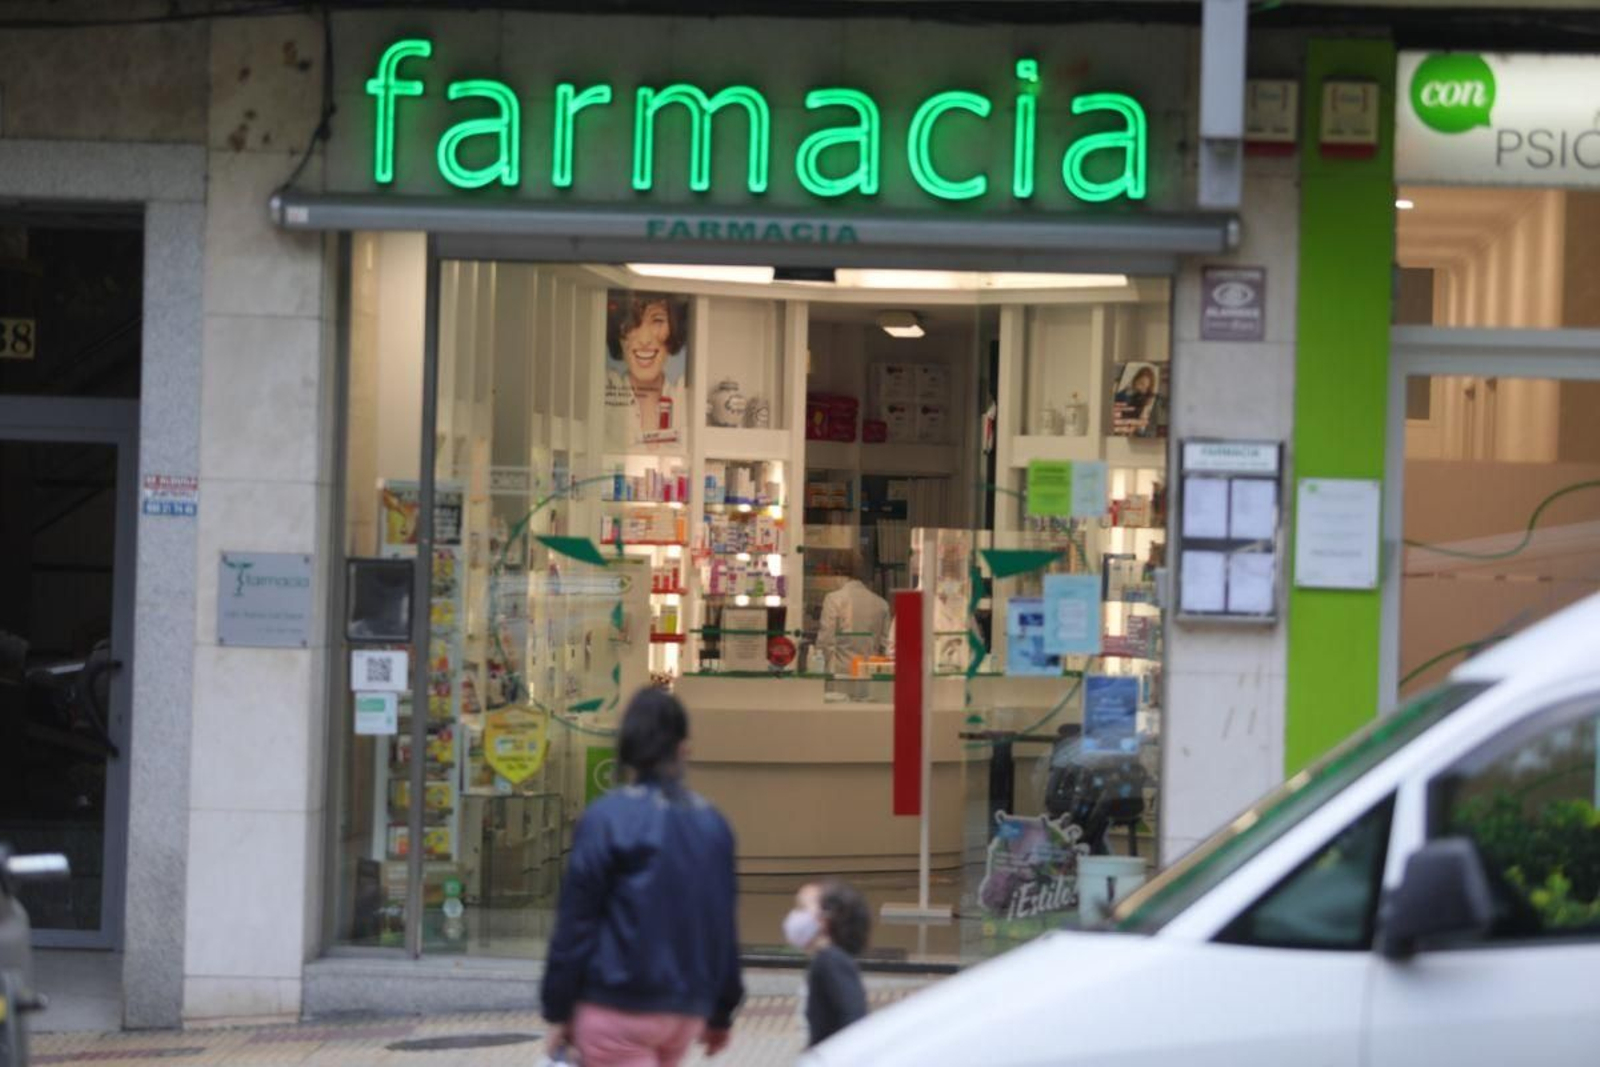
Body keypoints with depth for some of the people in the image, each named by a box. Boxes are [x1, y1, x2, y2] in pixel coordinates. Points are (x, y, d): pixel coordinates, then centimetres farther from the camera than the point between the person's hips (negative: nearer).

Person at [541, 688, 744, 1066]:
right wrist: (721, 1013, 21)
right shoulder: (711, 823, 6)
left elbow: (575, 925, -8)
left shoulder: (606, 819, -10)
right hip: (687, 1009, 6)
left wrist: (558, 1010, 0)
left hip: (618, 1009, -6)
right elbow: (724, 925, 12)